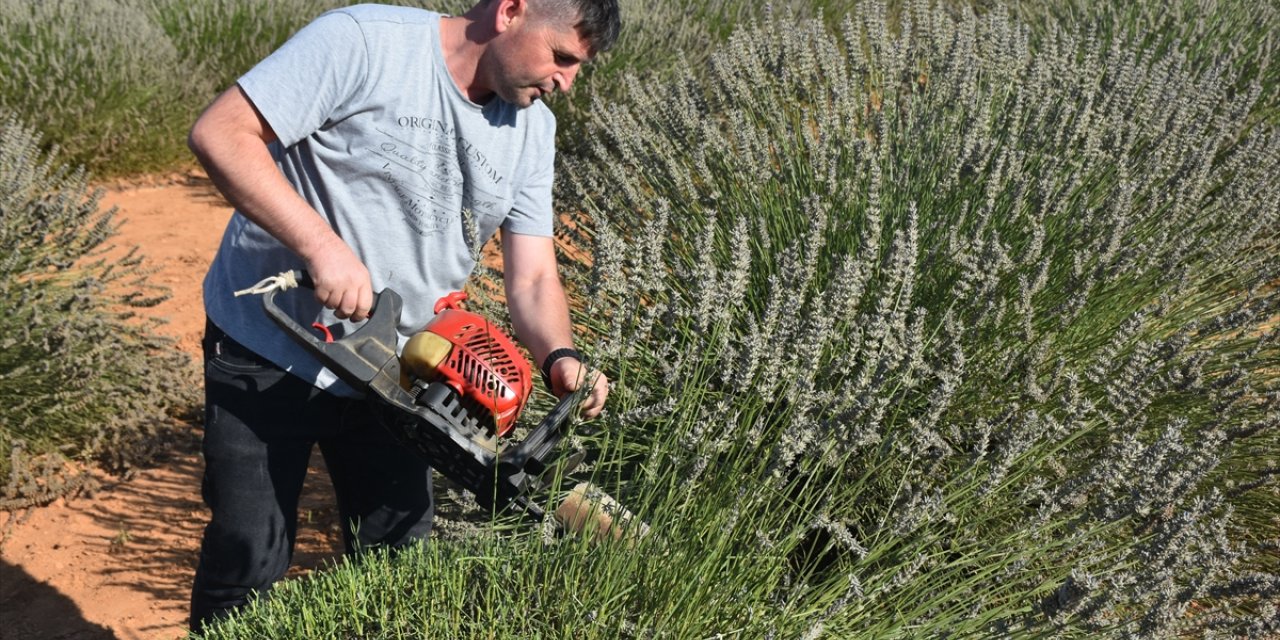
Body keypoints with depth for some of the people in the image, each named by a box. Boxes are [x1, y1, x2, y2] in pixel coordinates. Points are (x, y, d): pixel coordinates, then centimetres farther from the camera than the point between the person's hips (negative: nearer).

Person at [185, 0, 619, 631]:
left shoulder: (532, 129, 1)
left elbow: (533, 277, 0)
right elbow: (219, 133, -23)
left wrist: (561, 359, -20)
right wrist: (322, 245, -30)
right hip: (269, 349, -5)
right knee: (249, 568, 1)